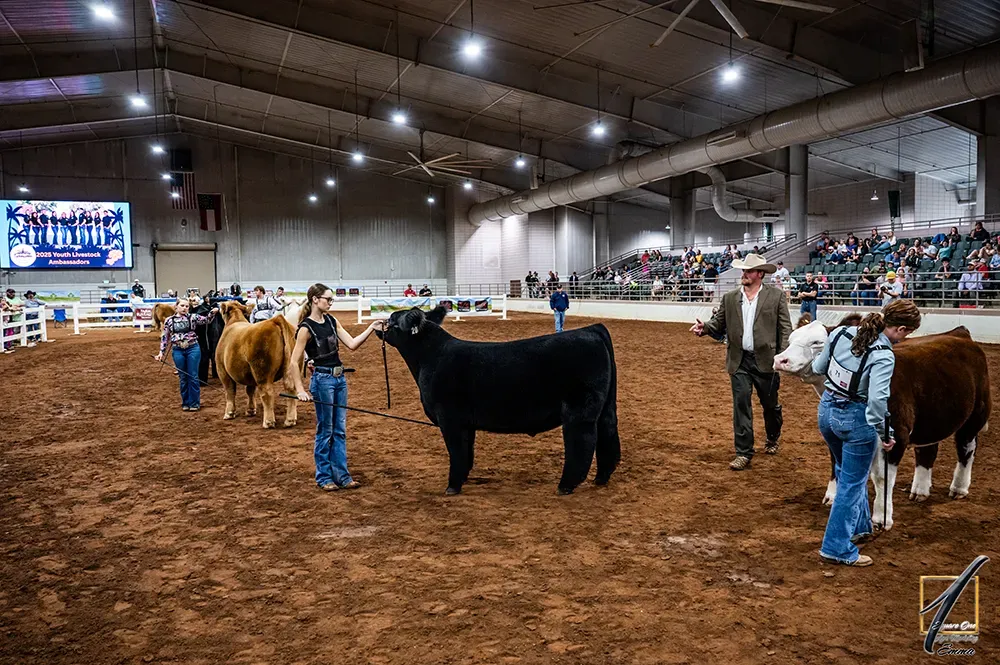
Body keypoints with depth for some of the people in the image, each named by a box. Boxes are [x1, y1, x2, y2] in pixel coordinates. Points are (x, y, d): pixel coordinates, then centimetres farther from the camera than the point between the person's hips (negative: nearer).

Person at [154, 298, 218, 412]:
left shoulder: (193, 317, 1)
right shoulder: (169, 320, 3)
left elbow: (206, 320, -4)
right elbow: (165, 338, 8)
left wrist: (212, 313, -23)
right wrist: (161, 352, 4)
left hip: (193, 349, -1)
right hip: (178, 351, 1)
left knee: (193, 377, 3)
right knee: (183, 378, 9)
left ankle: (195, 403, 11)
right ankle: (185, 402, 20)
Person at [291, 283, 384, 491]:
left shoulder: (331, 321, 8)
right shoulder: (306, 328, -12)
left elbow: (352, 344, 4)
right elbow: (294, 362, -13)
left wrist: (371, 328, -6)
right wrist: (300, 390, -20)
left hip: (339, 378, 7)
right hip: (322, 380, -7)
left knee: (340, 430, 11)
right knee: (325, 431, 4)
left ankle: (342, 475, 19)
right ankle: (323, 477, 17)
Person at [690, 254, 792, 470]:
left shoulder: (776, 296, -2)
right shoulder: (730, 298, 6)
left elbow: (785, 328, -3)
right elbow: (719, 322, 6)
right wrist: (704, 327, -17)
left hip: (765, 360, -1)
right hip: (739, 361, 1)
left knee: (770, 404, 15)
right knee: (741, 404, -1)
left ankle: (773, 439, 43)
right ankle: (744, 453, 6)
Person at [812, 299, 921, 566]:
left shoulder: (840, 333, -6)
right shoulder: (883, 356, -24)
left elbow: (819, 368, 7)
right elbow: (877, 400, -32)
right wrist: (885, 434, -17)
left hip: (827, 411, 7)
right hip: (856, 420, -7)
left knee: (847, 472, 27)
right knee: (852, 483, 9)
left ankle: (858, 527, 44)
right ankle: (838, 548, 17)